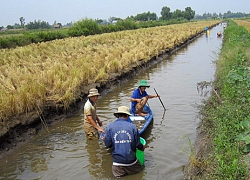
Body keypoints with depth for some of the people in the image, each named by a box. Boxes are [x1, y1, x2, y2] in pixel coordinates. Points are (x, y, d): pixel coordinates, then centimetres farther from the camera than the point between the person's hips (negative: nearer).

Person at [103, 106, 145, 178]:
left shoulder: (110, 127, -7)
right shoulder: (132, 126, -8)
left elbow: (108, 144, -2)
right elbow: (137, 144, -1)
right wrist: (142, 147, 22)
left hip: (118, 161, 0)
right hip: (131, 160, 0)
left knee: (117, 175, 22)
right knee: (141, 168, 25)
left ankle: (120, 171, -8)